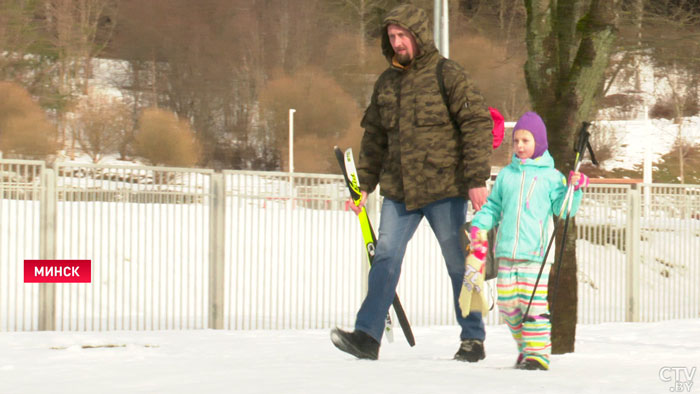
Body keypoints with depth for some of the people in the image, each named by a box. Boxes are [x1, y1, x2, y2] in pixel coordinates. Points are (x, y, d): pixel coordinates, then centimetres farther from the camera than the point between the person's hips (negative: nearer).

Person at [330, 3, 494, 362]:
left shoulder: (447, 75, -5)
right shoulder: (386, 83, 13)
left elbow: (477, 124, -8)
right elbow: (374, 138, 21)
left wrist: (477, 179, -14)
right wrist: (363, 184, 15)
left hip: (444, 187, -5)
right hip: (398, 190, 5)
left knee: (458, 263, 3)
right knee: (385, 258, -5)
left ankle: (473, 339, 14)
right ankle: (367, 336, -8)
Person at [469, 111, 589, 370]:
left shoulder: (550, 176, 5)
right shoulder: (506, 175, 16)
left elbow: (562, 208, 3)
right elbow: (493, 207, 20)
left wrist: (574, 188, -11)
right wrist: (479, 225, 5)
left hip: (535, 252, -4)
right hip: (506, 251, 5)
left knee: (534, 302, -12)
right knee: (507, 303, 6)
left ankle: (538, 351, -9)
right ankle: (524, 347, 20)